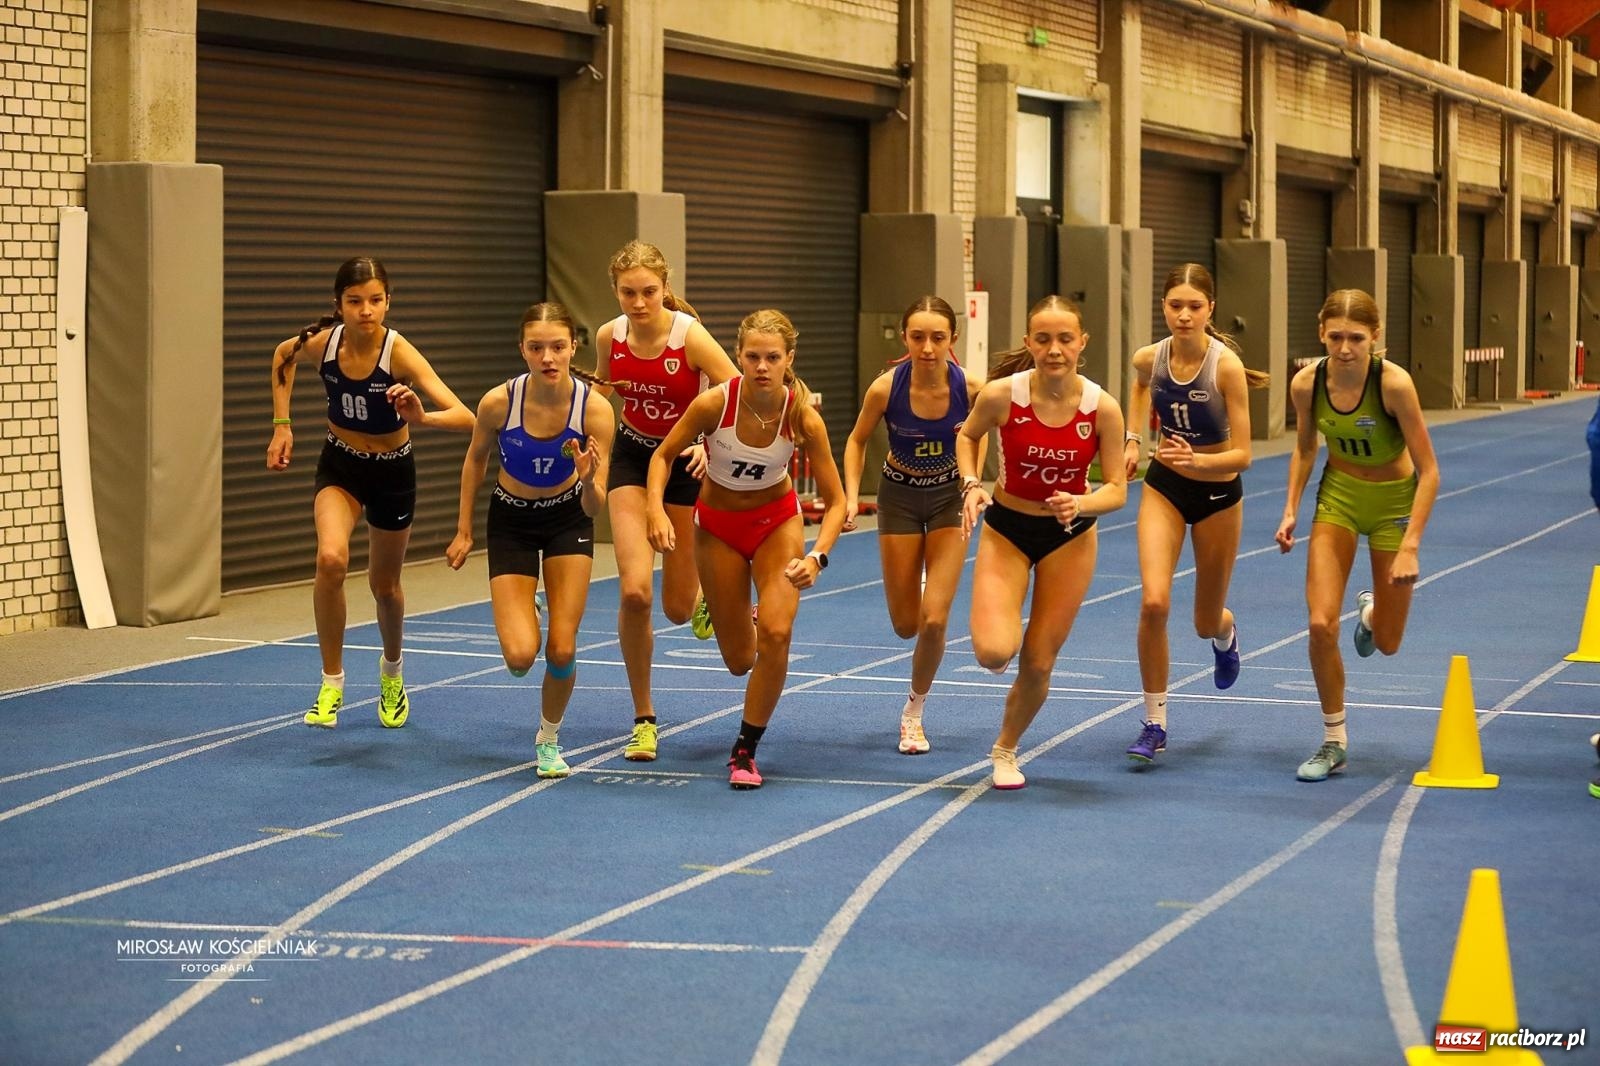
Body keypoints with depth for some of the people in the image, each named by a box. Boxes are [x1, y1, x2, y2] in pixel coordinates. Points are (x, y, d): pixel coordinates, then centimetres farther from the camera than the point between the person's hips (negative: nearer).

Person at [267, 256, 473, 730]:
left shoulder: (399, 353, -29)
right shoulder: (321, 342, -20)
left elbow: (465, 417, -37)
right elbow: (282, 356, 7)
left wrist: (421, 417, -56)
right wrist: (281, 424, 1)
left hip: (392, 470, -1)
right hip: (339, 465, 1)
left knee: (384, 583, 15)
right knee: (331, 558, -27)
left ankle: (391, 672, 48)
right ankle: (332, 685, -13)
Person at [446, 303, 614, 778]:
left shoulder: (594, 408, -26)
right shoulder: (498, 402, -26)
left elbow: (594, 507, -23)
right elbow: (476, 458, -2)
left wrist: (589, 479, -44)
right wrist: (463, 531, 1)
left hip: (568, 518, 0)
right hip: (511, 521, 0)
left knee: (562, 651, -7)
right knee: (520, 656, -13)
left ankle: (549, 740, 22)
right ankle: (524, 617, 25)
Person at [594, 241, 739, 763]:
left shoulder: (691, 336, -22)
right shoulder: (609, 337, -10)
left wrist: (709, 443, -37)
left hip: (686, 463, -2)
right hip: (632, 460, 2)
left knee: (678, 607, 4)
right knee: (634, 592, -17)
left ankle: (701, 594, 46)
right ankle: (644, 719, -2)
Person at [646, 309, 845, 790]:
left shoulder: (803, 418, -25)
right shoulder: (714, 403, -26)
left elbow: (835, 501, -18)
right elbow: (663, 455, -10)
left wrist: (817, 557, -34)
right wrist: (657, 509, -27)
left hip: (778, 520, 0)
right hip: (718, 524, 0)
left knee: (776, 633, -22)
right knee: (740, 660, 4)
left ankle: (745, 750, -4)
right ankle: (744, 625, 45)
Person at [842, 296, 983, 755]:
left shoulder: (970, 386, -24)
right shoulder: (885, 388, -24)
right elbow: (857, 441, -5)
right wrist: (851, 497, -16)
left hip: (948, 497, -1)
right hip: (899, 497, 1)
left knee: (933, 619, -12)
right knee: (906, 625, 7)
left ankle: (914, 712, 12)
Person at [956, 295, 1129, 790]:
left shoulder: (1103, 408, -19)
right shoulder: (1001, 395, -20)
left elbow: (1116, 490, -12)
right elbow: (966, 437, 2)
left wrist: (1079, 504, -32)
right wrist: (972, 485, -15)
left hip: (1070, 535, 1)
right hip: (1007, 529, -1)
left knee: (1038, 662, 5)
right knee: (994, 651, -20)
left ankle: (1005, 750, 32)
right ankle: (1002, 632, 19)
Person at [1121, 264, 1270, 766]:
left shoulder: (1226, 366, -24)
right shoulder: (1149, 359, -12)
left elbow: (1242, 455, -22)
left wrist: (1197, 460, -40)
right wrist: (1132, 439, 6)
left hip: (1218, 491, -2)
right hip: (1164, 486, 2)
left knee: (1206, 622, 12)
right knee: (1153, 602, -18)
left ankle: (1225, 636, 53)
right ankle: (1154, 723, -6)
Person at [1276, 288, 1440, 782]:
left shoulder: (1393, 383, -29)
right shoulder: (1306, 384, -17)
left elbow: (1428, 470, -24)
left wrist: (1410, 546, -29)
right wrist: (1291, 510, -5)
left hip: (1394, 500, -2)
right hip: (1338, 495, 2)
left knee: (1386, 643, 7)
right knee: (1320, 624, -13)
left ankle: (1371, 611, 46)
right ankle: (1334, 743, 5)